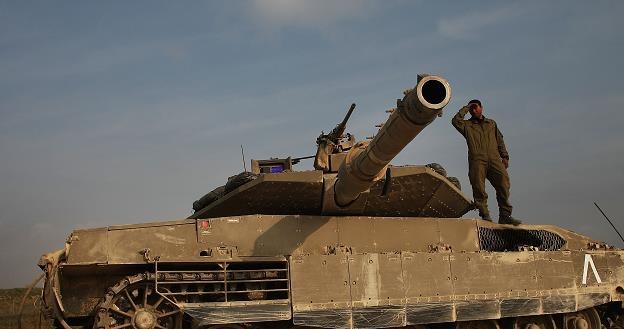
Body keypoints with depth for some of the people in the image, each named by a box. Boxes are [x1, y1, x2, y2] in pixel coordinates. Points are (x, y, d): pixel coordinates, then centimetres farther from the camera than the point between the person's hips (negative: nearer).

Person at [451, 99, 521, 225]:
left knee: (503, 183, -16)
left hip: (494, 159, 2)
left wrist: (505, 156, 13)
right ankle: (485, 215, -10)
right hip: (477, 160, -2)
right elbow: (455, 120, -2)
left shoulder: (492, 123, 29)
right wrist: (465, 108, 10)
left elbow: (500, 140, 25)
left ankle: (505, 215, -15)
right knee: (478, 187, -13)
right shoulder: (467, 125, 19)